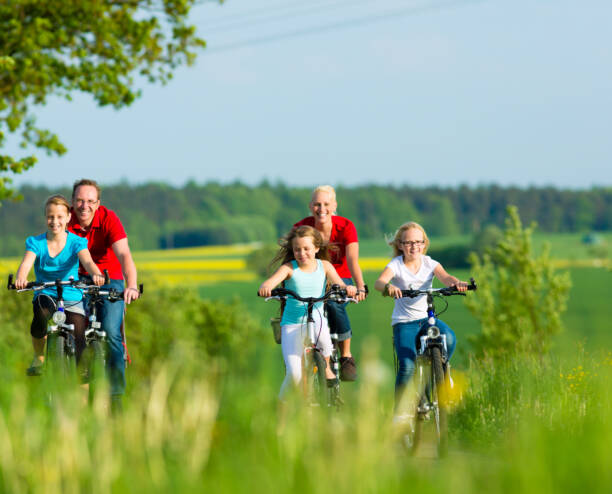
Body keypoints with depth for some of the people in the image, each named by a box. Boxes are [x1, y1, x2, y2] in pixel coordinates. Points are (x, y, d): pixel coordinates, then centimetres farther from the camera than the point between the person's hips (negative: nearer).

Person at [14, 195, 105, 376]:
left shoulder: (76, 242, -4)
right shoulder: (36, 243, -2)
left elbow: (87, 261, -23)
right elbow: (26, 263, -20)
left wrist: (95, 274, -48)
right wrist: (20, 279, -45)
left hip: (72, 297, 0)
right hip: (47, 294, 0)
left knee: (78, 345, -11)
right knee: (41, 308, -37)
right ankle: (38, 358, -14)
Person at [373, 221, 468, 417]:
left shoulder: (429, 263, 4)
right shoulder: (396, 265, -4)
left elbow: (445, 277, -15)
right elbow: (379, 282, -23)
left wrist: (457, 283, -39)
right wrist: (388, 286, -47)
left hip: (426, 317, 3)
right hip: (404, 322, -3)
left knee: (449, 339, -28)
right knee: (407, 366, -21)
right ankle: (400, 410, -6)